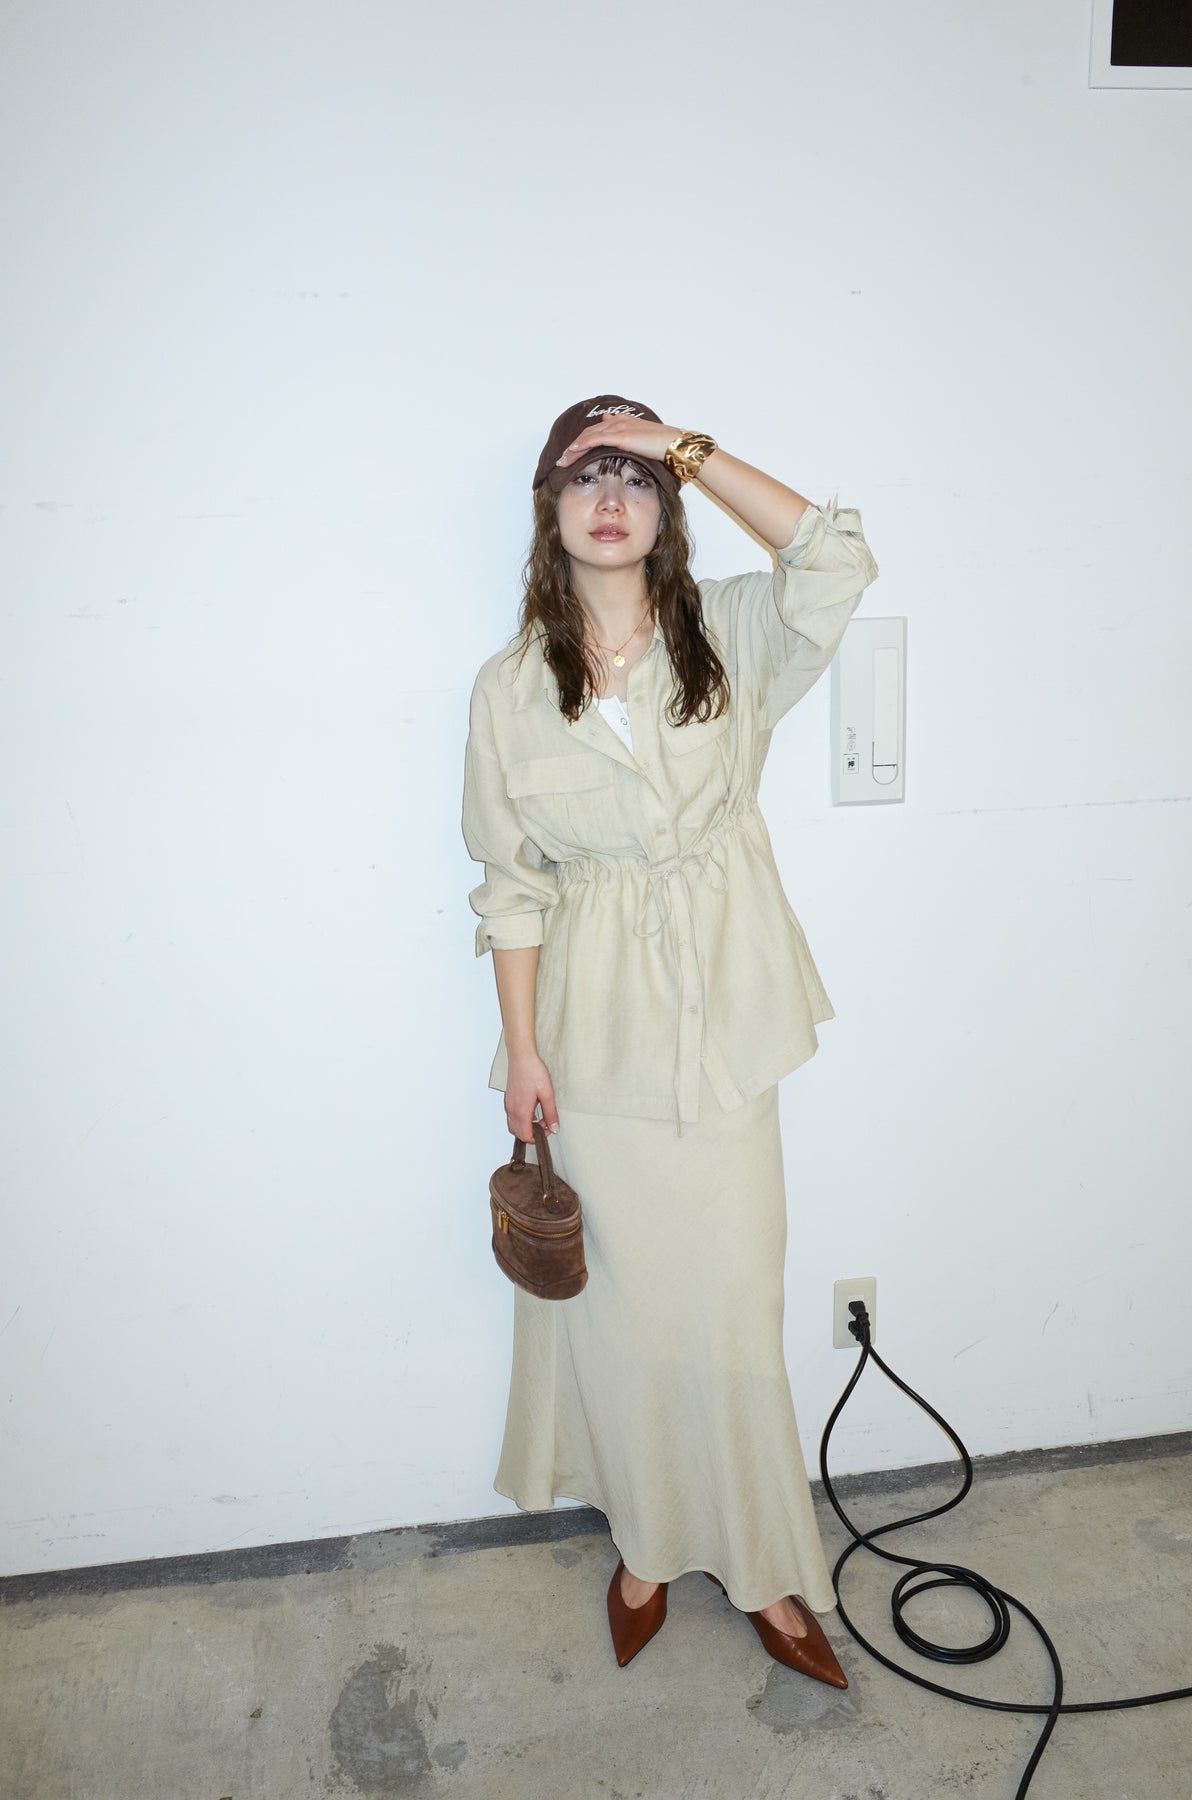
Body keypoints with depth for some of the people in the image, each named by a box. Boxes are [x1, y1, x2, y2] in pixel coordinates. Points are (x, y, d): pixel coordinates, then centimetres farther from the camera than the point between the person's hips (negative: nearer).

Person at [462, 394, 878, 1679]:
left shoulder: (727, 637, 1)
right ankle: (648, 1545, 37)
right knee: (622, 1300, 12)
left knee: (732, 1303, 8)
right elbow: (512, 886, 0)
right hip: (595, 1031, 0)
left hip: (721, 1019, 0)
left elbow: (839, 564, -19)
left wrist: (697, 453, -14)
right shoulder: (511, 687, 0)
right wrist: (520, 1048, -3)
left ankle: (762, 1567, 30)